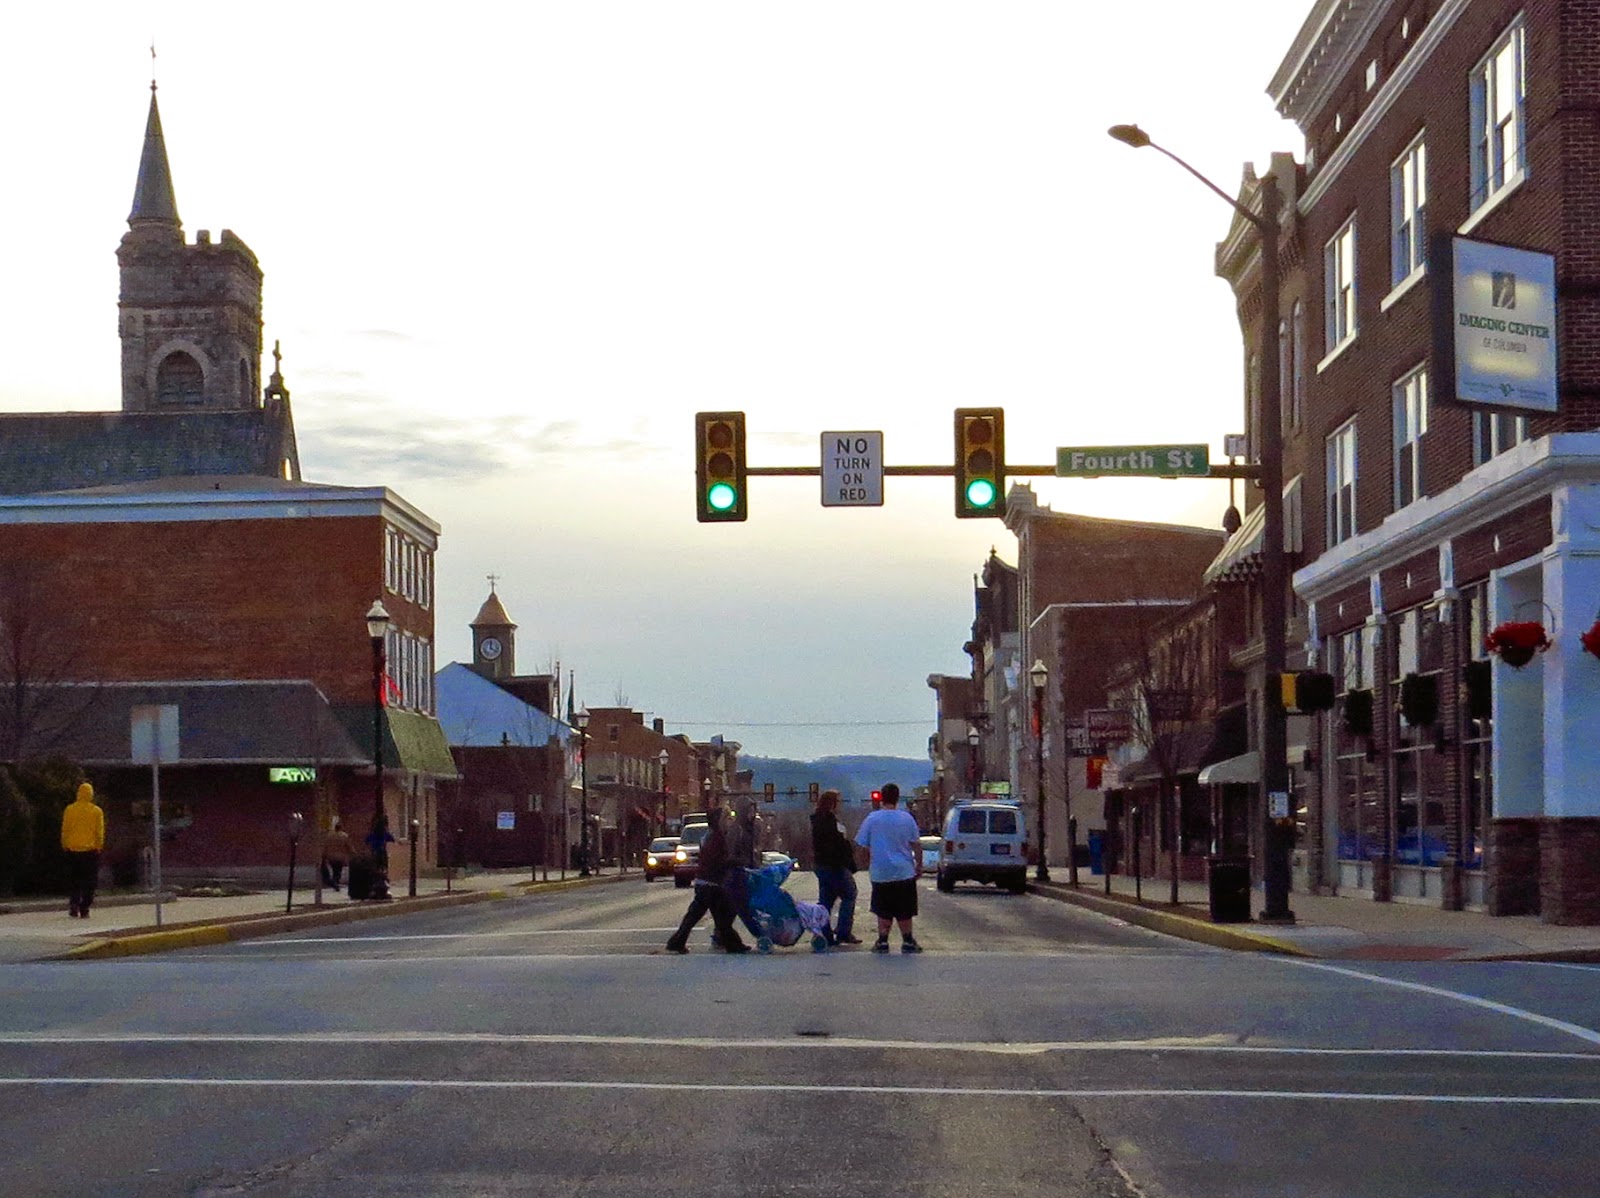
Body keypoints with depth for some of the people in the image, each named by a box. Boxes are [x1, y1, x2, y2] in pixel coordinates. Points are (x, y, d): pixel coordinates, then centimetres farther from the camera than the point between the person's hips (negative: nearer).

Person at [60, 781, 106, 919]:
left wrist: (65, 845, 11)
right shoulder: (97, 811, -3)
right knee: (89, 881, 5)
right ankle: (84, 910, 0)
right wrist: (99, 846, 11)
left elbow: (65, 830, 1)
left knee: (73, 881, 13)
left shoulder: (70, 810, -2)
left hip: (73, 850, 1)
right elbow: (100, 832, 0)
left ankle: (74, 905, 0)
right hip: (91, 850, -1)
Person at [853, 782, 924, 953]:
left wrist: (868, 866, 14)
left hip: (880, 873, 0)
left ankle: (882, 941, 6)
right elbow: (916, 845, 1)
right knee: (904, 912, 9)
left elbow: (864, 847, 0)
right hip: (904, 873, 0)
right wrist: (919, 865, 12)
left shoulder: (872, 819, -5)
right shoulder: (907, 818, -3)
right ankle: (907, 941, 9)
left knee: (883, 912, 9)